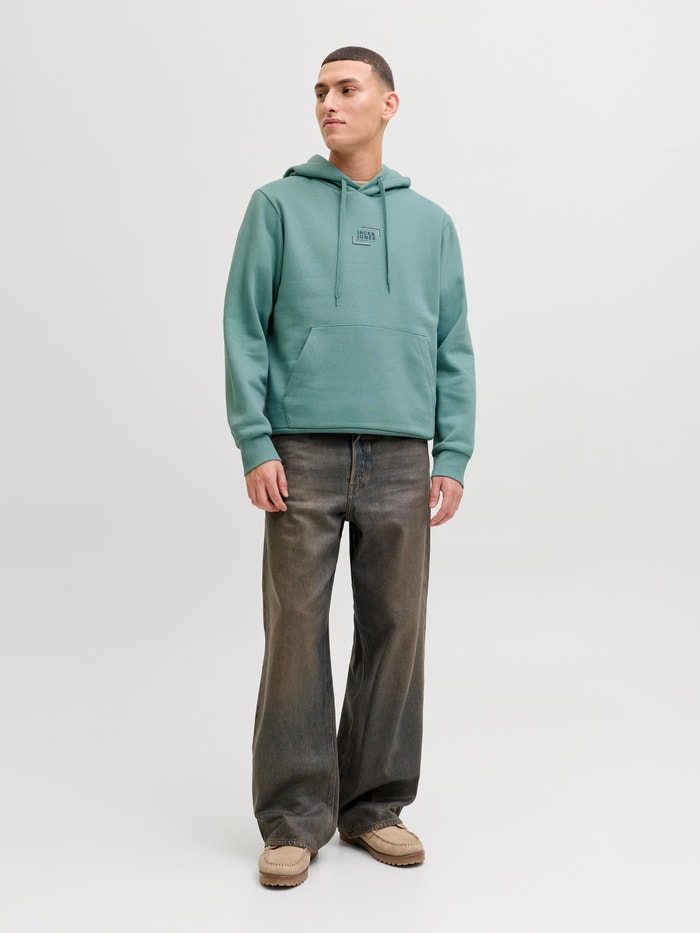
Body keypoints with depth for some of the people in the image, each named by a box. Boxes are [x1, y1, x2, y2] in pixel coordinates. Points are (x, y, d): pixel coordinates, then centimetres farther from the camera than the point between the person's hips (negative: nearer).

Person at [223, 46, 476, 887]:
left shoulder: (431, 224, 13)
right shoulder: (278, 205, 7)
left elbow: (453, 350, 11)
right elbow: (244, 330, 1)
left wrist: (452, 457, 2)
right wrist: (255, 445, -8)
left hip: (401, 460, 2)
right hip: (303, 453, -2)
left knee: (395, 632, 5)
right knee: (296, 631, -1)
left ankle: (377, 805, 18)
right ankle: (293, 818, 9)